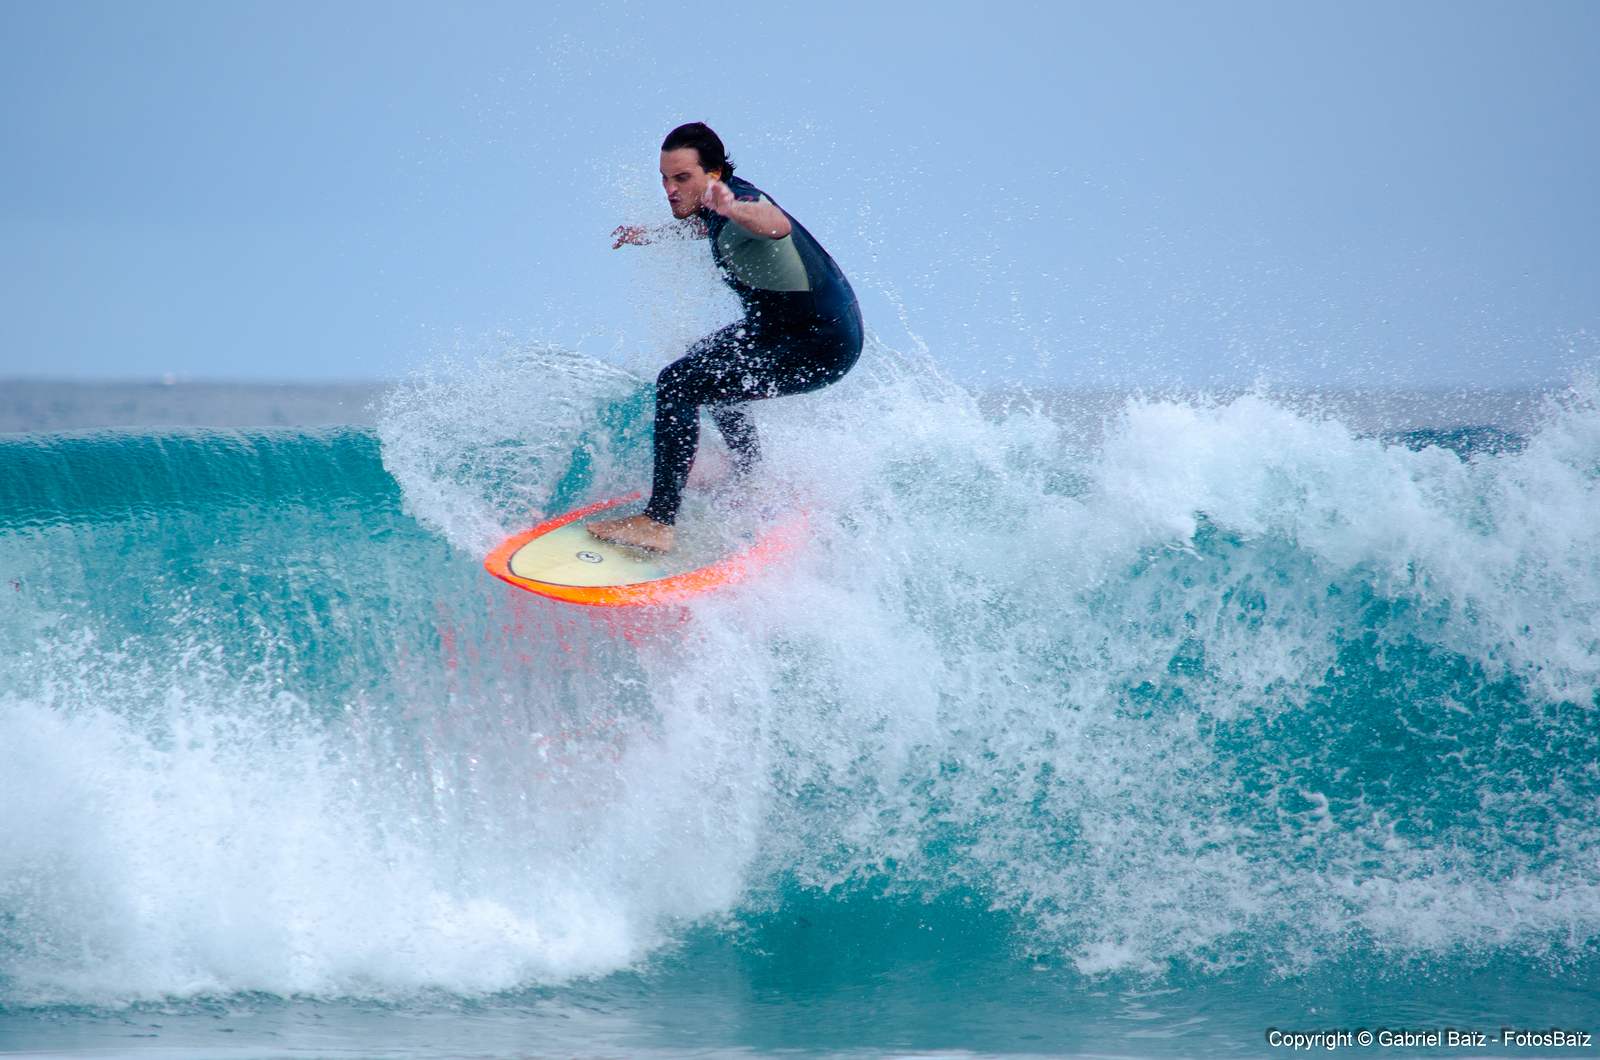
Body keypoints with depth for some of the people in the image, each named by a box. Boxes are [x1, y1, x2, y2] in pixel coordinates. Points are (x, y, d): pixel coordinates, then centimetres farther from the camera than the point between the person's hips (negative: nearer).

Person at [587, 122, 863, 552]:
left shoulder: (742, 199, -26)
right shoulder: (722, 201, 3)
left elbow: (778, 226, -52)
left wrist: (733, 209, -71)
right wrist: (654, 233, 38)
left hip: (822, 347, -11)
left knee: (678, 384, -21)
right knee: (704, 357, 33)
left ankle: (658, 523, -22)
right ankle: (751, 475, 47)